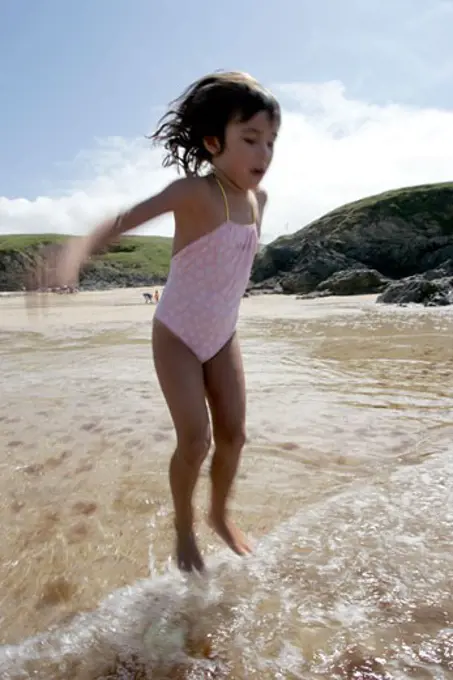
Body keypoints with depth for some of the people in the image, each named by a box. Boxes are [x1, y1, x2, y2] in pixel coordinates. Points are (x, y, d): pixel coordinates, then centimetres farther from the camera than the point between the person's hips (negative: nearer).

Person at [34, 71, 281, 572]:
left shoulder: (257, 198, -1)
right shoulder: (193, 191, -21)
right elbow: (129, 217, -35)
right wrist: (81, 247, -55)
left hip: (223, 337, 6)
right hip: (177, 337, -6)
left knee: (233, 433, 6)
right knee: (195, 442, -6)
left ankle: (220, 514, 32)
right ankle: (183, 528, 22)